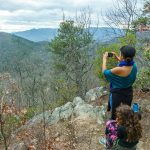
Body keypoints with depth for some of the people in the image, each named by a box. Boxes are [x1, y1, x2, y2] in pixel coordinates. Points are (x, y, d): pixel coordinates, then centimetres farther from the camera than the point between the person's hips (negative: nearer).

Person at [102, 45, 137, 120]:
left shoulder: (119, 70, -33)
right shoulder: (134, 65, -14)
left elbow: (105, 72, -15)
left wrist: (104, 59, -3)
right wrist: (117, 57, 8)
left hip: (117, 94, -6)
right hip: (128, 92, 6)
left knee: (115, 114, 17)